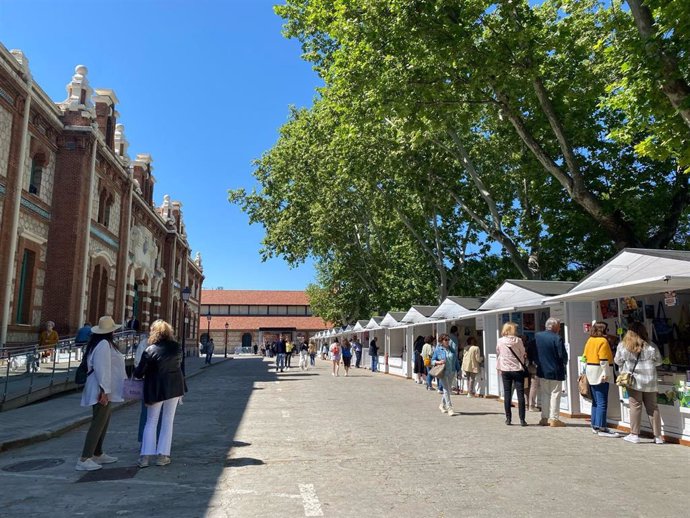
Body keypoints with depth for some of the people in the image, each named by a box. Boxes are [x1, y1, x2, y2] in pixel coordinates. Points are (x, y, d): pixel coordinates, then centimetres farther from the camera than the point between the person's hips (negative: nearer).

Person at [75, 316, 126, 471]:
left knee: (103, 422, 17)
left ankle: (98, 454, 27)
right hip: (102, 391, -11)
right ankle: (84, 459, -7)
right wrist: (104, 391, -25)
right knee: (98, 423, -8)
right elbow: (102, 368, -24)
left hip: (103, 390, 11)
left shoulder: (99, 343, 14)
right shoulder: (104, 344, -18)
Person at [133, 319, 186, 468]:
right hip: (174, 388, 2)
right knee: (168, 421, 10)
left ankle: (145, 456, 9)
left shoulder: (150, 350, -14)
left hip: (155, 389, -2)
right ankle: (162, 456, 10)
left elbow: (139, 372, -10)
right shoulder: (177, 347, -4)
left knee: (151, 422, 11)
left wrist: (136, 373, 12)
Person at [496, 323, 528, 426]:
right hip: (518, 370, -2)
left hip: (505, 370, 2)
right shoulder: (518, 340, -7)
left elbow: (498, 355, 6)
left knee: (507, 394, 7)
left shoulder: (500, 341, -1)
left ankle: (508, 418, 8)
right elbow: (523, 354, 1)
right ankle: (522, 419, 2)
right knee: (520, 394, 3)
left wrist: (499, 368, 16)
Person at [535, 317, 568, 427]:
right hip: (555, 371, -5)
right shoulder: (557, 338, -17)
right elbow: (563, 355, -17)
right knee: (555, 394, 4)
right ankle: (554, 419, 5)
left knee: (545, 394, 15)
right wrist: (564, 363, 4)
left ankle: (544, 418, 18)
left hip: (542, 370, 6)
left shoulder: (537, 336, 1)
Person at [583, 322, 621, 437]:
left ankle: (595, 426, 20)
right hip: (600, 374, -9)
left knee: (595, 402, 15)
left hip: (591, 374, 9)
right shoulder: (603, 341, -12)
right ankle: (602, 428, -6)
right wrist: (606, 373, -16)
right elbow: (604, 359, -18)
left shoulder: (589, 340, 12)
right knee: (602, 403, -6)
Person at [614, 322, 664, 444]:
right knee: (652, 407, 10)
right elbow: (658, 362, 8)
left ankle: (634, 434, 8)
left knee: (635, 406, 6)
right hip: (650, 382, 1)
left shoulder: (623, 346, -7)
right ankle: (658, 436, 15)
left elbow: (618, 361, 5)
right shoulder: (651, 347, -5)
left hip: (633, 381, -1)